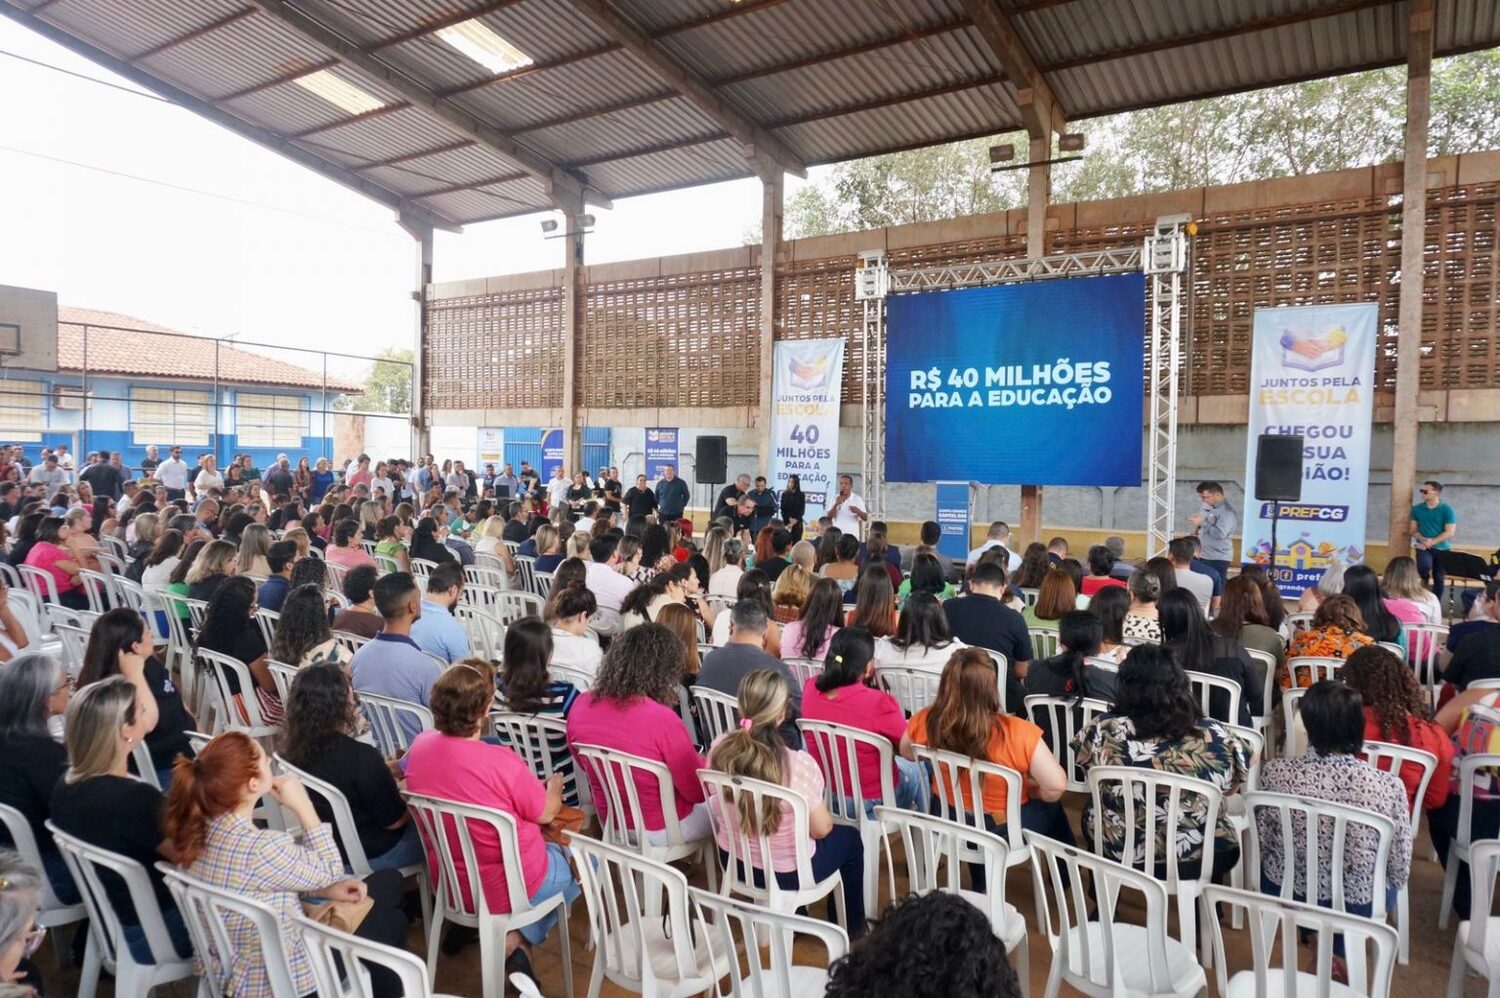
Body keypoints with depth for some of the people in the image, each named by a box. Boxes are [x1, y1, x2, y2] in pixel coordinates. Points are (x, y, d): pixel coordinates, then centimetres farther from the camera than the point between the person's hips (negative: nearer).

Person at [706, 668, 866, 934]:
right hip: (785, 873, -5)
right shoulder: (798, 764, -31)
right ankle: (849, 928, 41)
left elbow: (719, 804, 2)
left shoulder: (719, 748, -17)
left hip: (732, 861, 5)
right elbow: (821, 829, -16)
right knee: (850, 838, 24)